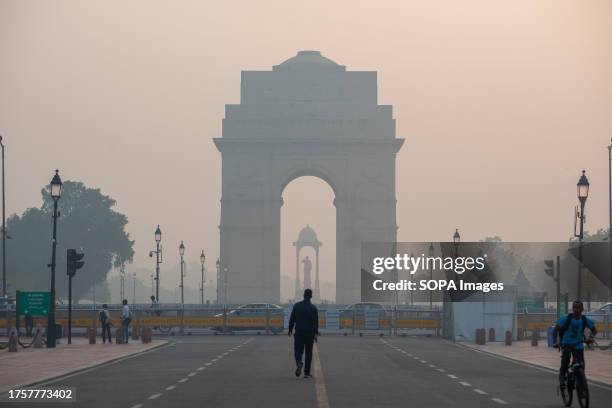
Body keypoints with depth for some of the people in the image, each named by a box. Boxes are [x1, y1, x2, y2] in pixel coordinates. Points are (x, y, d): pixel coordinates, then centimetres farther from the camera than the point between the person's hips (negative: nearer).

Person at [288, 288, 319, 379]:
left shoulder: (297, 305, 0)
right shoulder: (313, 308, -2)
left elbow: (292, 319, 1)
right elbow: (316, 321, -9)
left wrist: (290, 329, 10)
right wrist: (316, 333, -12)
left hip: (299, 332, 0)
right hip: (310, 333, 0)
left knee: (298, 350, 6)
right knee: (308, 353, 10)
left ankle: (299, 362, -27)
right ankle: (307, 373, 9)